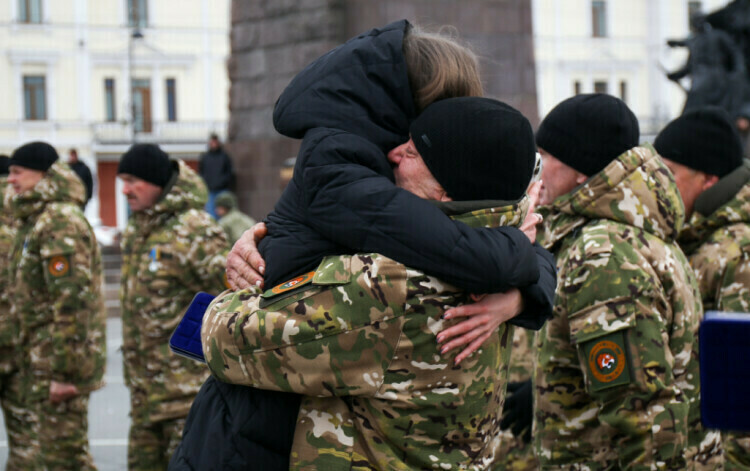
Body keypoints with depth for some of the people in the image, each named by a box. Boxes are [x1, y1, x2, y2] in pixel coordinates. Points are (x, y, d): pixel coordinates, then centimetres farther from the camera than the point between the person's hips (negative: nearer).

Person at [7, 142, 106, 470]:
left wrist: (63, 372, -25)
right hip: (37, 358, 11)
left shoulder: (61, 224, -18)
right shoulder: (32, 220, 17)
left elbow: (72, 300, -24)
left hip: (60, 359, -11)